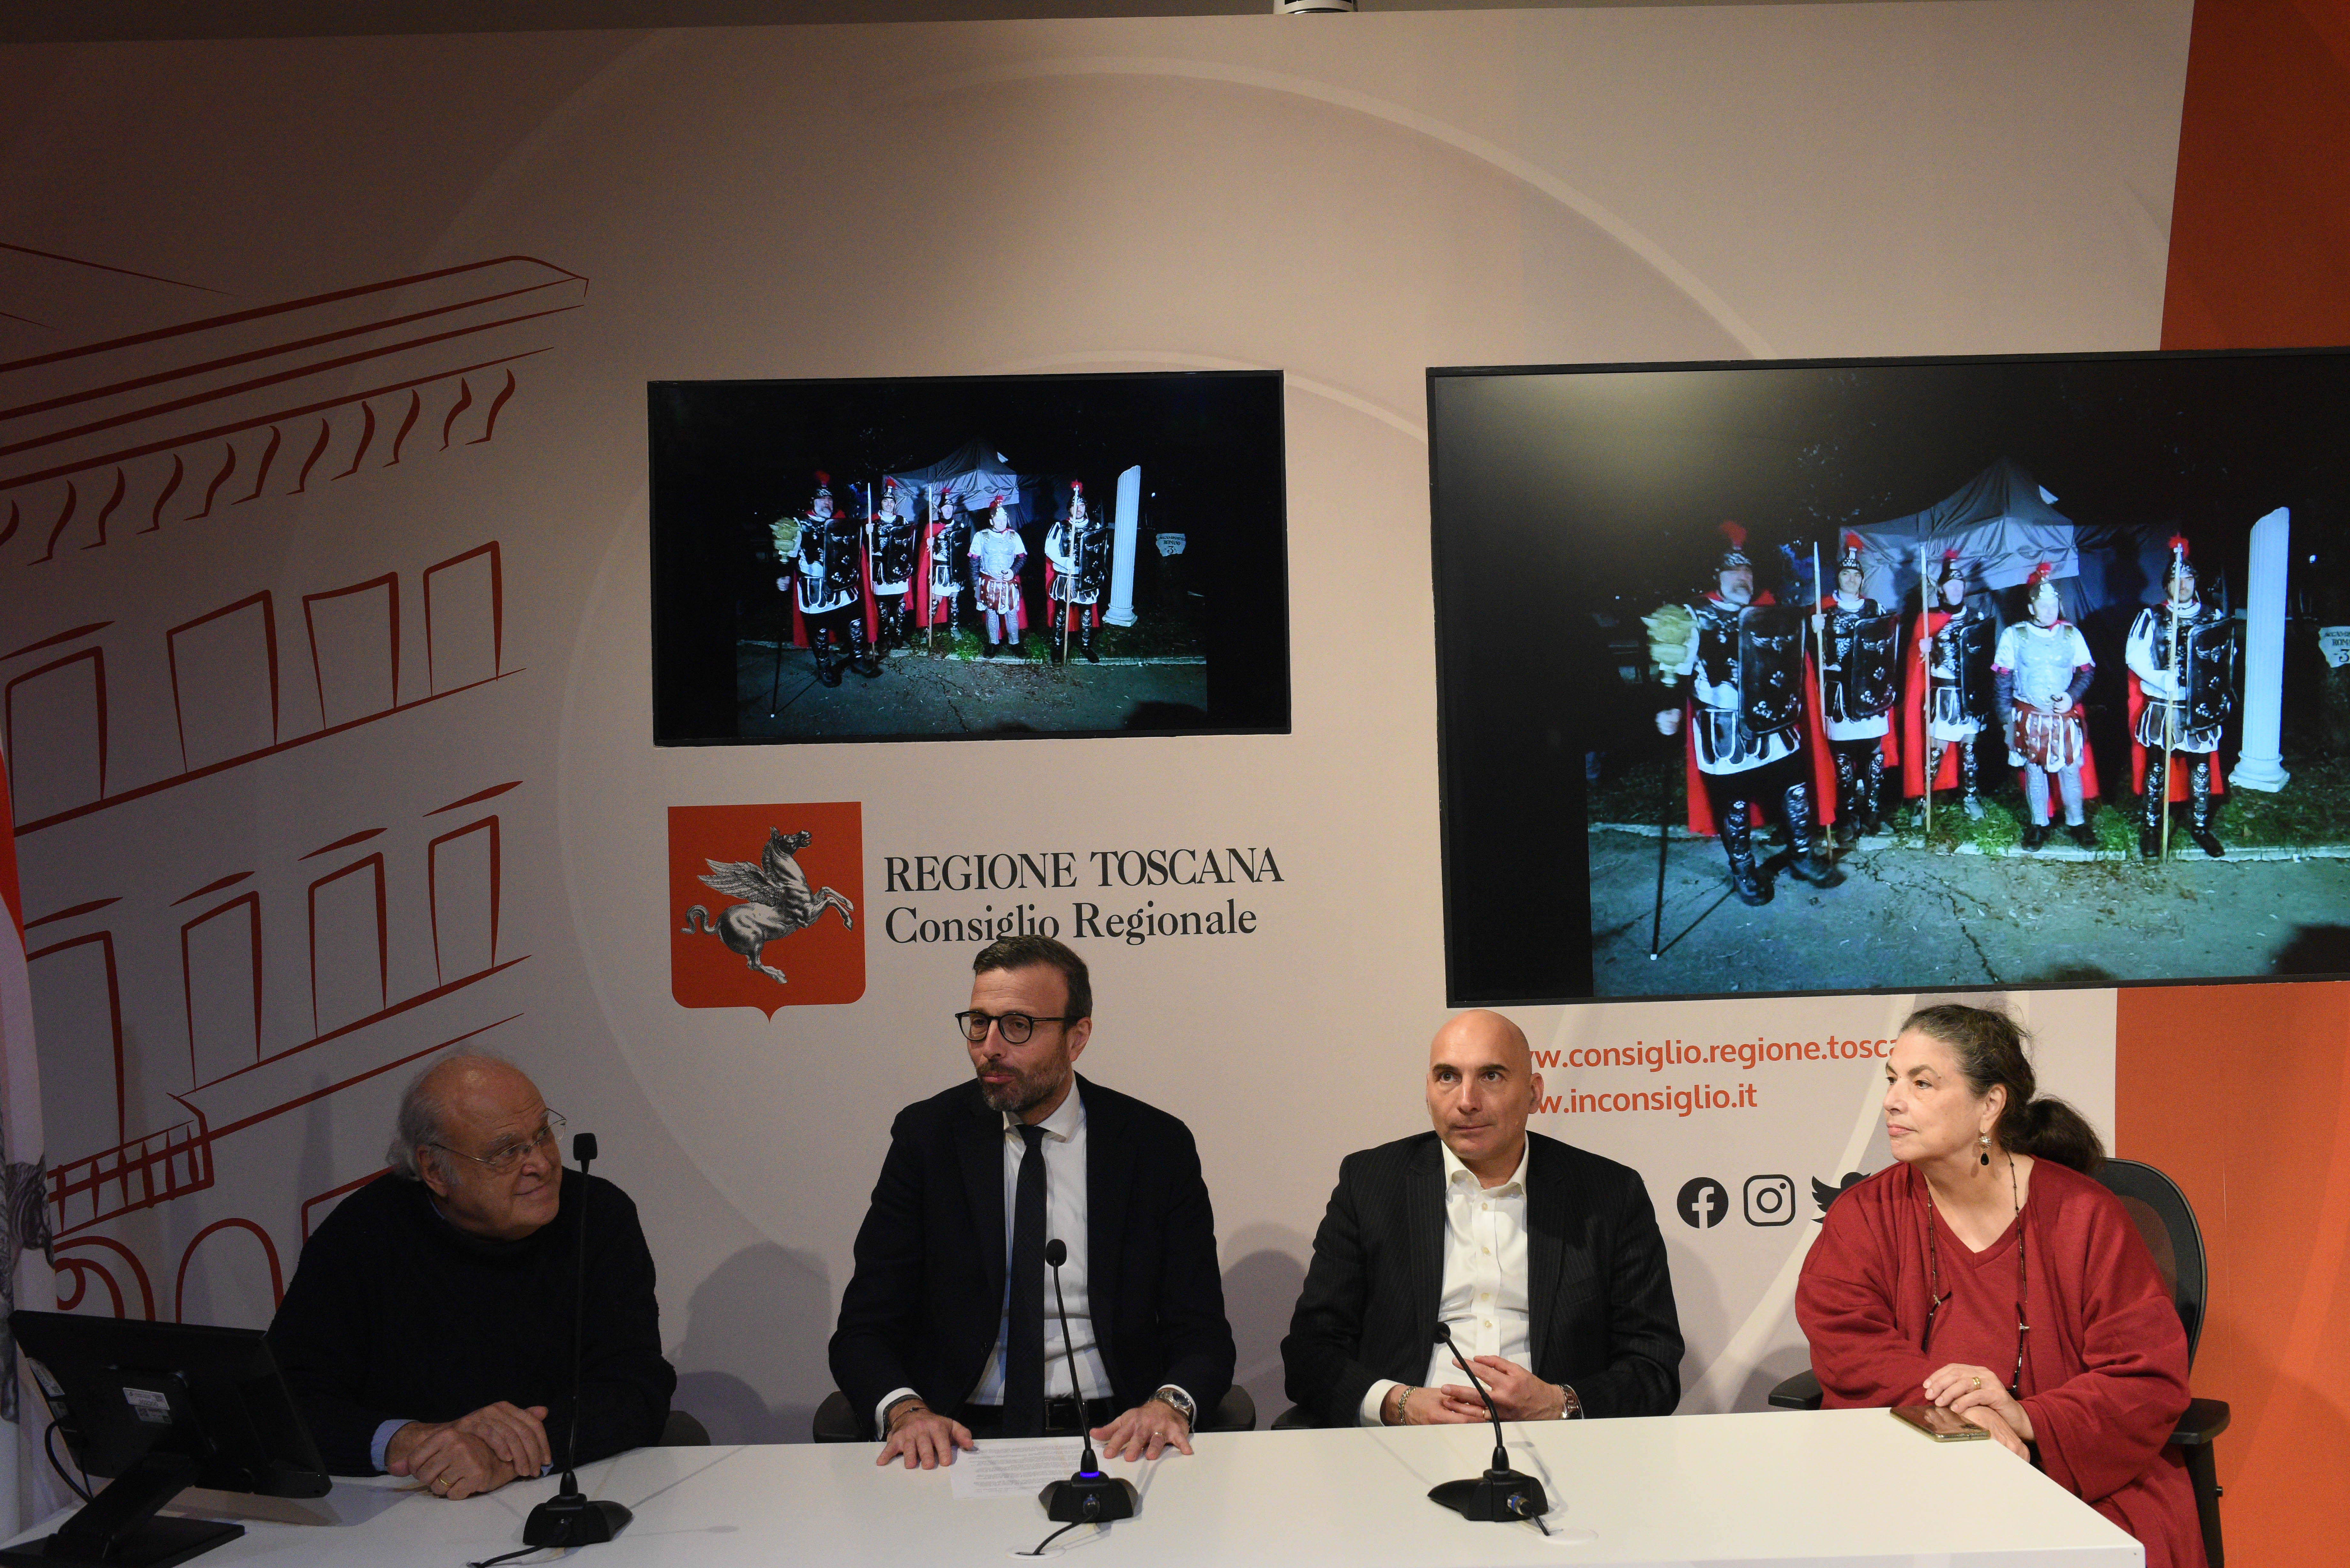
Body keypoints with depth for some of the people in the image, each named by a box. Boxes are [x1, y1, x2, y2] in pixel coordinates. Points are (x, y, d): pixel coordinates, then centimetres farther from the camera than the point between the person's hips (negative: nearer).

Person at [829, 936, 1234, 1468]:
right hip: (963, 1436, 1)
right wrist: (904, 1410, -18)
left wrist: (1169, 1404, -19)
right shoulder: (926, 1136, 5)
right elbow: (864, 1329, 3)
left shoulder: (1159, 1145, 4)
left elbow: (1203, 1333, 4)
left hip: (1113, 1437, 0)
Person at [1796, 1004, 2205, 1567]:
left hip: (2086, 1486, -1)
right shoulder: (1862, 1217, 5)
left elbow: (2152, 1380, -4)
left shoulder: (2086, 1217, 0)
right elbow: (1848, 1348, -7)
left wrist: (2028, 1419, -20)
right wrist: (1963, 1416, -23)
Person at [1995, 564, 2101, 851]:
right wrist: (2008, 717, -1)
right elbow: (2003, 678, 1)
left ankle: (2076, 823, 18)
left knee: (2070, 770, 4)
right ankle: (2039, 825, 20)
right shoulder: (2014, 635, -1)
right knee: (2034, 770, 8)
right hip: (2029, 718, 0)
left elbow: (2086, 672, 7)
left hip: (2065, 717, 1)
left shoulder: (2071, 634, 3)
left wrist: (2072, 696, -11)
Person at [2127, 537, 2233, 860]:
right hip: (2162, 708, -2)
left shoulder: (2215, 619, 7)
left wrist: (2223, 696, 4)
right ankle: (2151, 828, 14)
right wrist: (2162, 679, -23)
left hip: (2203, 710, 2)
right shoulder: (2151, 618, -2)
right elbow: (2135, 656, -10)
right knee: (2157, 766, 4)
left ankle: (2200, 826, 20)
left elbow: (2227, 661, 14)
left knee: (2201, 767, 7)